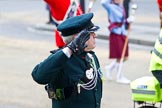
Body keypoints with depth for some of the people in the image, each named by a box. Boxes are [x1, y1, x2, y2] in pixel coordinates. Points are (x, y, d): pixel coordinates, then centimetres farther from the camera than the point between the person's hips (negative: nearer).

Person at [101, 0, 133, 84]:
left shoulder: (121, 8, 13)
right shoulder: (111, 7, -11)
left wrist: (128, 21, 3)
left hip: (122, 34, 8)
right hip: (116, 35, -8)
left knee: (124, 57, 10)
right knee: (119, 57, -1)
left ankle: (110, 68, 30)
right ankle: (120, 77, 11)